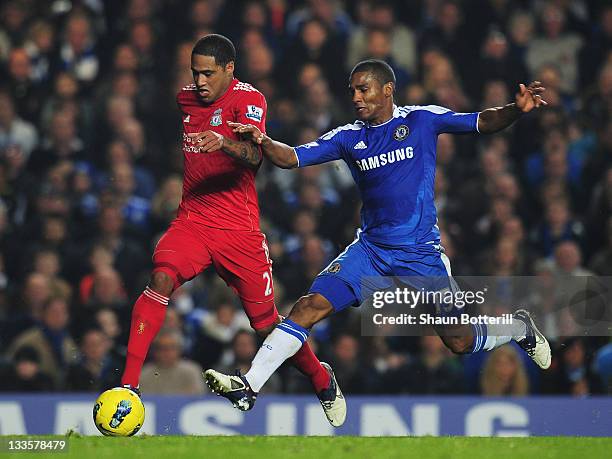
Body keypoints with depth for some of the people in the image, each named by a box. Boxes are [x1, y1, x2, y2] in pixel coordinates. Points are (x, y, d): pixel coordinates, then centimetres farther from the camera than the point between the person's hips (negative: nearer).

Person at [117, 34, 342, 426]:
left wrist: (224, 143, -46)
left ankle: (322, 381, 32)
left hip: (239, 228, -3)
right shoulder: (185, 98, 10)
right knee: (161, 280, -27)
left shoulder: (249, 99, -8)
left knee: (267, 323, 3)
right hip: (192, 221, 3)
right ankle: (128, 386, -28)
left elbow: (254, 156, -27)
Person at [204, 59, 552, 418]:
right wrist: (263, 141, -23)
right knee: (311, 305, -16)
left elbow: (484, 123, -6)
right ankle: (249, 387, -17)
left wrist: (516, 109, -26)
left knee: (459, 342, 2)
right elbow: (291, 158, -2)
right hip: (370, 249, 3)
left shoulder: (422, 120, -4)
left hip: (421, 252, -3)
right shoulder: (349, 138, 3)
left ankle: (520, 328, 34)